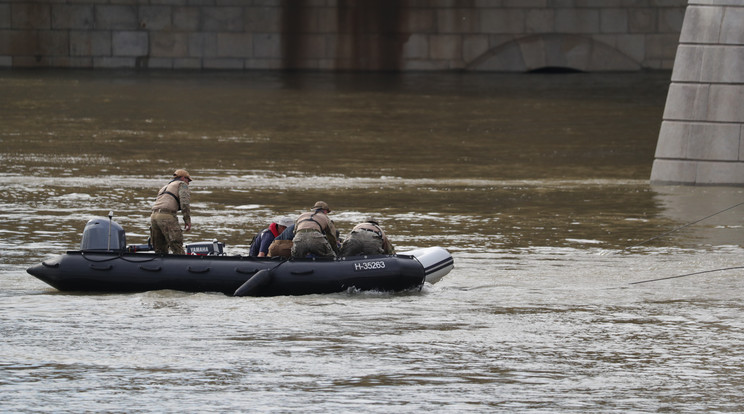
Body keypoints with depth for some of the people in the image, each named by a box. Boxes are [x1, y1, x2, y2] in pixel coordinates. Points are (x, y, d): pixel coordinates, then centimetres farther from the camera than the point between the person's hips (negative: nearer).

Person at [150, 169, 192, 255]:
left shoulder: (164, 187, 34)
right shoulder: (182, 184, 12)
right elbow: (184, 202, -6)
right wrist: (187, 220, -6)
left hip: (153, 216, 7)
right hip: (167, 216, -7)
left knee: (160, 250, 12)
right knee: (177, 248, -10)